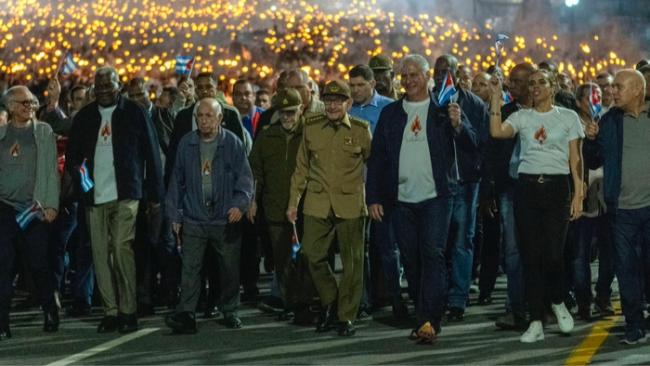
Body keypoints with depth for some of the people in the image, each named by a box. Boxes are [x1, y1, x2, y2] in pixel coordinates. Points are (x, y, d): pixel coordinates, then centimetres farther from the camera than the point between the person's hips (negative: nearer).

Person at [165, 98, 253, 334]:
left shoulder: (233, 143, 0)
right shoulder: (186, 144, 7)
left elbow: (245, 177, -2)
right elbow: (177, 180, 11)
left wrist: (240, 203, -18)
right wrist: (174, 215, 8)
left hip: (226, 219, -1)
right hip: (193, 219, 1)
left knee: (230, 268, 7)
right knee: (190, 268, -7)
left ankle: (229, 311, 22)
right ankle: (186, 314, -8)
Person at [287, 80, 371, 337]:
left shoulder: (361, 130, 1)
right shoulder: (311, 128, 8)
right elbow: (302, 167, 13)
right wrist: (293, 202, 9)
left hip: (351, 205, -2)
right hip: (317, 205, 2)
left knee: (352, 261, 1)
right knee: (313, 254, -2)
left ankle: (346, 316, 13)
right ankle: (329, 303, 21)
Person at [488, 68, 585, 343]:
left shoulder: (568, 117, 6)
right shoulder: (521, 117, 8)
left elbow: (576, 159, 5)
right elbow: (497, 132, -12)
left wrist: (578, 194, -3)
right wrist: (496, 97, -11)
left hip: (557, 187, -2)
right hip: (527, 187, 2)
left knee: (553, 254, -11)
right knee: (531, 256, 1)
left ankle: (558, 302, 19)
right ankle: (536, 322, 7)